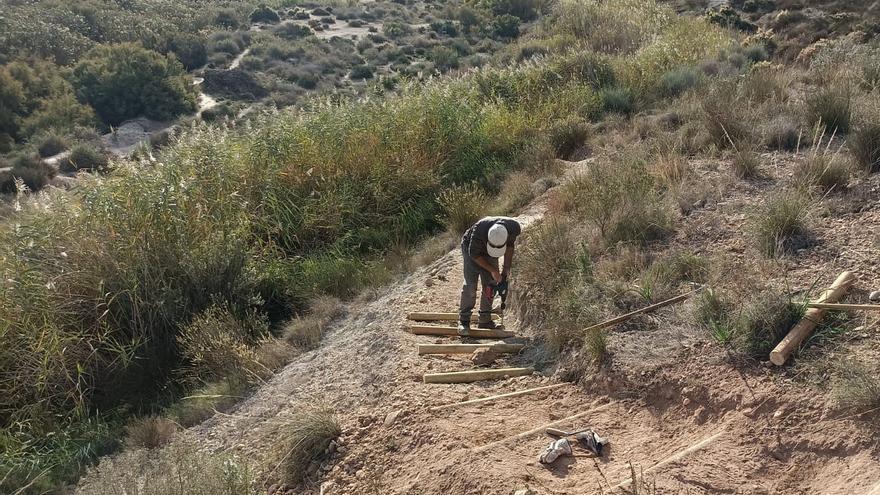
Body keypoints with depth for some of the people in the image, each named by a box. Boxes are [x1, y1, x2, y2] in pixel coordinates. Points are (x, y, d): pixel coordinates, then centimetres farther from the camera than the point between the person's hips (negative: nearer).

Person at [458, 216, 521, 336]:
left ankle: (484, 320, 8)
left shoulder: (514, 228, -31)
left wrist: (506, 269, -9)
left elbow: (510, 246, -6)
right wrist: (492, 270, -21)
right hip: (471, 248, -4)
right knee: (470, 285, -13)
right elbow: (474, 254, -24)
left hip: (489, 254, 4)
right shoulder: (478, 231, -42)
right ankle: (463, 321, -8)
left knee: (490, 284, -1)